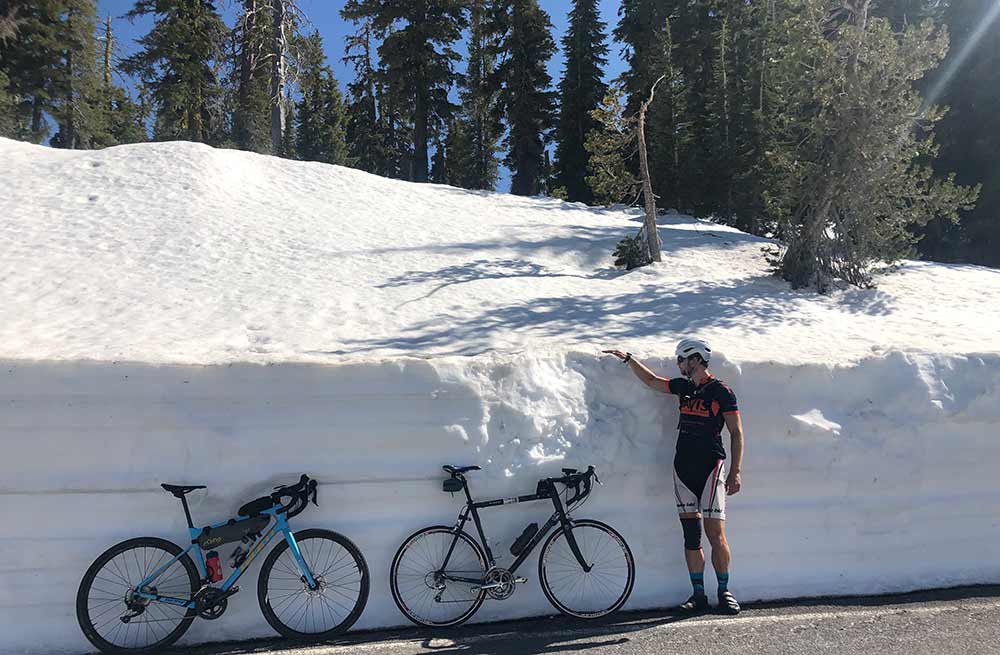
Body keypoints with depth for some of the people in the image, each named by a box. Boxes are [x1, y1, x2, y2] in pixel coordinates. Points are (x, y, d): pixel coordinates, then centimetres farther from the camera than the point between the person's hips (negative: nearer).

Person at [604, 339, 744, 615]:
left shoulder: (721, 391, -5)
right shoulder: (684, 386, 12)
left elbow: (736, 433, -6)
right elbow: (651, 380, 27)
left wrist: (735, 472, -12)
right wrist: (628, 359, 23)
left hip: (710, 467, -6)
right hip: (683, 467, 6)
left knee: (715, 534, -6)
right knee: (691, 535, 5)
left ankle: (724, 592, 10)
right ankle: (698, 594, 12)